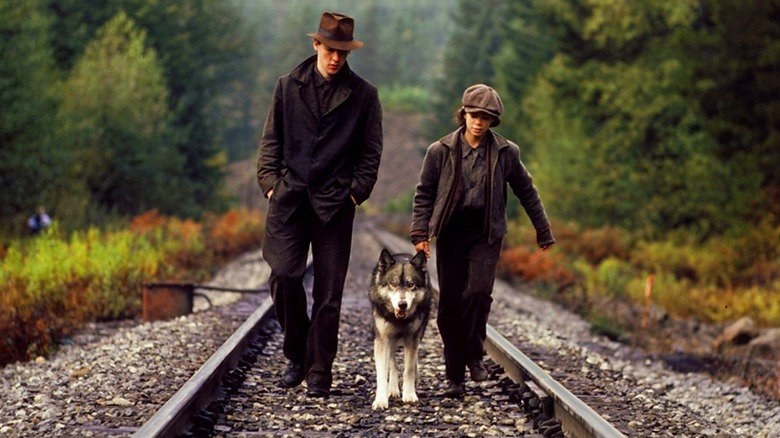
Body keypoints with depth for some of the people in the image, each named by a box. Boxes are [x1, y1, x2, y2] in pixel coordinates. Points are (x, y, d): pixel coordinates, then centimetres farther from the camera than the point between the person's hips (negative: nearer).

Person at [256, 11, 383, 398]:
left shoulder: (363, 95, 5)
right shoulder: (288, 86, 9)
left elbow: (371, 151, 7)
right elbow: (271, 140, 12)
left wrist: (357, 192, -3)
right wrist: (270, 181, 0)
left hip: (335, 205, -1)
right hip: (290, 199, 1)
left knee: (328, 291, -1)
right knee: (283, 275, -9)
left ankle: (319, 373, 7)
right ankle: (297, 354, 13)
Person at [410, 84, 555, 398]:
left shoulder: (505, 153, 1)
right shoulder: (440, 151, -1)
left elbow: (526, 192, 12)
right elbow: (424, 194, 6)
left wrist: (543, 231, 16)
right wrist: (420, 233, -4)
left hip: (486, 235, 0)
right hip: (450, 234, 1)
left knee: (478, 292, -20)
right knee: (449, 305, 1)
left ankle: (474, 356, 2)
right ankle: (455, 378, 11)